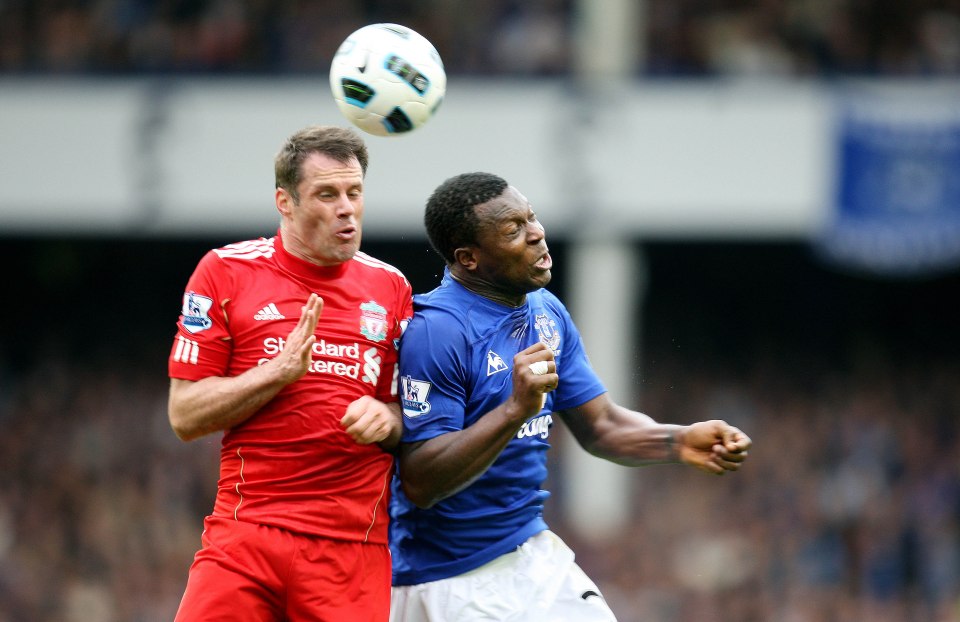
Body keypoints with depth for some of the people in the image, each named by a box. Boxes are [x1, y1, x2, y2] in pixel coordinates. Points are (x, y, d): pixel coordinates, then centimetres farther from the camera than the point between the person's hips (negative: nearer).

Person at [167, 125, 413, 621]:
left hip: (353, 551, 2)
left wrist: (387, 418, -7)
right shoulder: (224, 272, 3)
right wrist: (281, 370, -14)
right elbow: (185, 417, -1)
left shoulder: (389, 287, 11)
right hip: (244, 536, -2)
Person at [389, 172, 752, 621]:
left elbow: (598, 427, 12)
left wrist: (678, 443, -7)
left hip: (532, 552, 7)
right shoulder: (435, 330, -20)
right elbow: (419, 483, -24)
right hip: (450, 584, -7)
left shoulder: (547, 313, 6)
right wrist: (516, 409, -32)